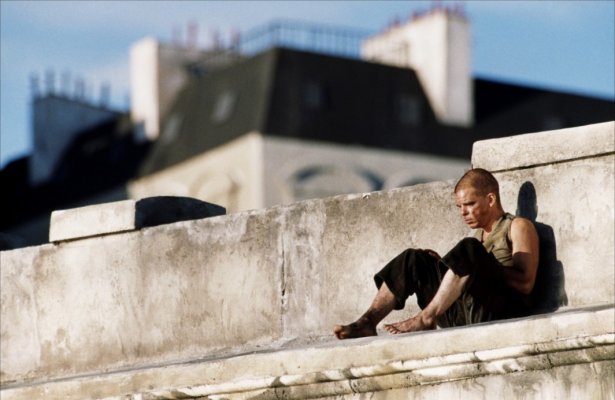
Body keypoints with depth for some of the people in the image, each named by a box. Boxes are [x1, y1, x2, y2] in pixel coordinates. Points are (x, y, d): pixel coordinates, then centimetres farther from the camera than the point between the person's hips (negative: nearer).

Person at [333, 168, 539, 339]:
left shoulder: (518, 226, 8)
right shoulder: (479, 235, 30)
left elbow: (525, 283, -7)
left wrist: (483, 268, -13)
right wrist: (443, 266, 5)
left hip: (501, 310, -7)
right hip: (463, 317, 7)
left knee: (468, 249, -29)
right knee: (413, 260, 1)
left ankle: (426, 318, -29)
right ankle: (367, 322, -13)